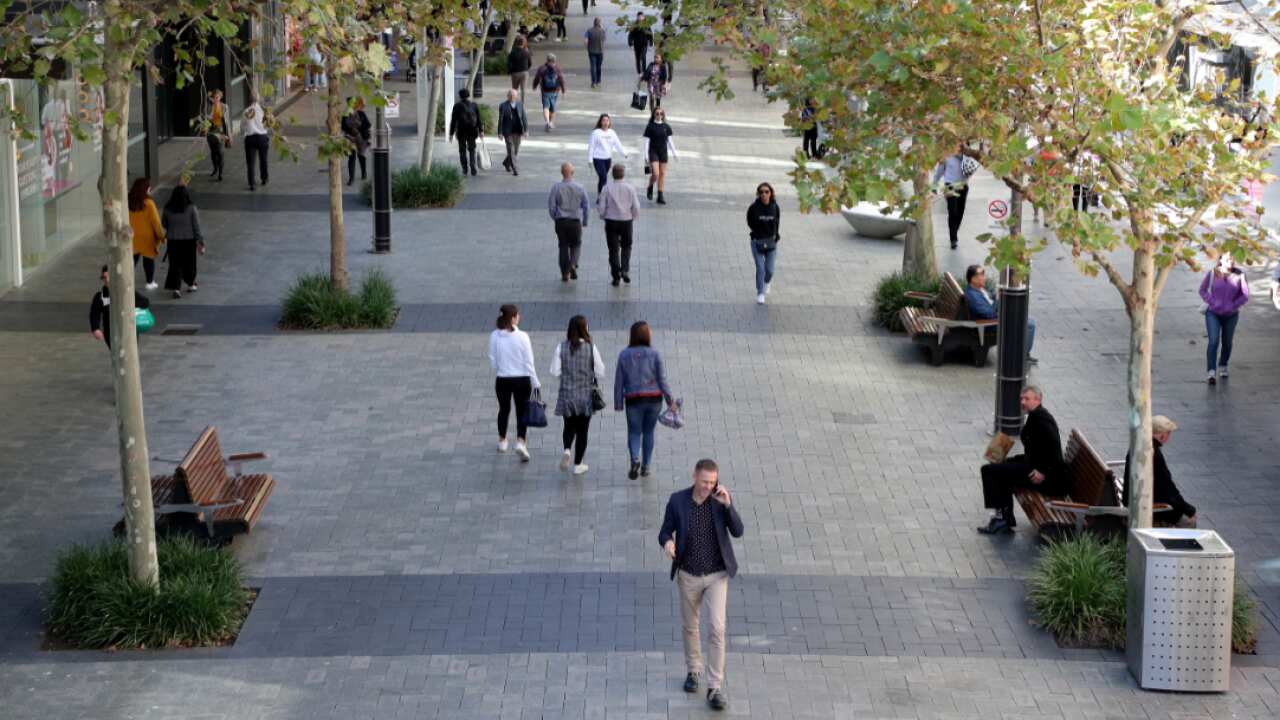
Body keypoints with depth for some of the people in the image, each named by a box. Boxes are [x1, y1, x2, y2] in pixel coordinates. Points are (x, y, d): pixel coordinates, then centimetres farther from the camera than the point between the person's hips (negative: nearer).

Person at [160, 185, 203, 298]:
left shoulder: (168, 209, -6)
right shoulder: (191, 209, -13)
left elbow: (164, 224, 6)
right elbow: (196, 226, -10)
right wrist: (200, 241, -2)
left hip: (173, 241, 1)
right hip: (189, 239, -1)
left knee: (175, 264, 6)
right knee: (189, 262, 16)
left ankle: (176, 288, -4)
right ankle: (191, 284, 30)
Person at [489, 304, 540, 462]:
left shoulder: (494, 336, -7)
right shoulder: (522, 336, -15)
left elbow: (493, 360, 0)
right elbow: (529, 362, -11)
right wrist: (536, 383, -3)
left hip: (502, 380, 3)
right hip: (521, 380, -3)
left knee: (504, 410, 22)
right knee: (522, 412, 8)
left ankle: (502, 441, 36)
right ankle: (520, 442, -10)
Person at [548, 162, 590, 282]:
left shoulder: (556, 188, -8)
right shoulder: (579, 188, -5)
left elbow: (551, 206, -6)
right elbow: (585, 206, 1)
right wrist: (584, 222, 14)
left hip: (560, 221, 0)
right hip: (575, 221, 0)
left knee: (563, 246, 10)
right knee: (576, 244, 17)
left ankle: (565, 274, 9)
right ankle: (573, 265, -8)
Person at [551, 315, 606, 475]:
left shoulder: (561, 347, -7)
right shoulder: (591, 348, -10)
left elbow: (555, 372, -7)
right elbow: (600, 373, -8)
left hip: (567, 394, 1)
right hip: (586, 395, -1)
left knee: (569, 426, 19)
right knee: (582, 429, 11)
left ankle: (567, 450, -9)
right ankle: (578, 465, 15)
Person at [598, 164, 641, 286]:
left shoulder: (607, 188, -8)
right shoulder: (630, 188, -5)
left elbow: (602, 208, -9)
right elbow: (636, 208, -5)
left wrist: (597, 202, 14)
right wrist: (633, 217, 14)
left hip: (611, 222, -1)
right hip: (626, 221, 1)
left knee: (613, 249, 7)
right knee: (626, 247, 19)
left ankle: (616, 277, 4)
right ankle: (625, 270, 2)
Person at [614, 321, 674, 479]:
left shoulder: (624, 355, -5)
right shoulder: (654, 354, -7)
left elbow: (619, 381, -1)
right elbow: (662, 380, -4)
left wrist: (618, 402, 7)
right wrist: (669, 399, 7)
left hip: (634, 399, 0)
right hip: (654, 398, 1)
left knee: (634, 432, 8)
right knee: (649, 432, 15)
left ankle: (635, 459, -18)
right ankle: (645, 467, 17)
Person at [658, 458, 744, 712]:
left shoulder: (722, 498, -10)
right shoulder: (677, 500, -10)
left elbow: (738, 531, -15)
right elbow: (665, 531, -4)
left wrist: (727, 505, -29)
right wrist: (667, 542, -27)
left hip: (717, 575, -1)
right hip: (688, 575, 1)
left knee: (717, 628, -10)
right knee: (690, 626, 16)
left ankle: (715, 688, -5)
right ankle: (693, 671, 40)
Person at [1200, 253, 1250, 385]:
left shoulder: (1239, 275, -8)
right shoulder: (1212, 274, -8)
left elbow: (1245, 295, -3)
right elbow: (1202, 290, 1)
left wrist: (1233, 306, -14)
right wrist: (1212, 303, -13)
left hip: (1231, 315, 2)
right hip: (1213, 313, -2)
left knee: (1227, 343, 14)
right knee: (1214, 341, -15)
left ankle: (1223, 366, 37)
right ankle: (1211, 372, -19)